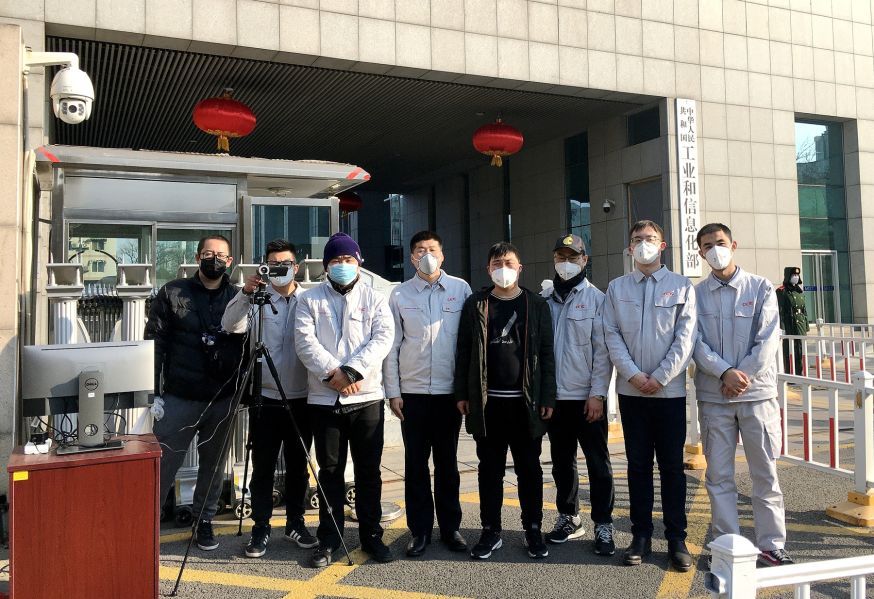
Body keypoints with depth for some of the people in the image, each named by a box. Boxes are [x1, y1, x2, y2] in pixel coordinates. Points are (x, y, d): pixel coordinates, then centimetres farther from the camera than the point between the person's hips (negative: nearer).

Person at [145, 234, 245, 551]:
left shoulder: (238, 298, 6)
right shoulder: (172, 293, 0)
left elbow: (248, 347, 5)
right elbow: (154, 343, -2)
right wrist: (153, 392, -7)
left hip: (223, 400, 2)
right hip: (179, 398, -2)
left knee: (214, 465, 12)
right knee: (162, 465, 1)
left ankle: (204, 521, 28)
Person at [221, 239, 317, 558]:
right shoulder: (257, 301, 2)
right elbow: (230, 325, -13)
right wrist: (245, 293, -25)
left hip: (300, 398, 1)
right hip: (265, 398, -1)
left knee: (298, 466, 12)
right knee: (263, 466, 6)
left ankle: (296, 523, 27)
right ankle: (261, 528, 19)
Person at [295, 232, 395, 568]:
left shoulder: (374, 299, 8)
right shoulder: (309, 300, 8)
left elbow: (383, 338, -6)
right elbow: (305, 341, -5)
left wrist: (352, 370, -17)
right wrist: (332, 372, -17)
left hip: (367, 397, 0)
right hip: (324, 399, 0)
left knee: (369, 471, 7)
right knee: (330, 471, 8)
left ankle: (371, 535, 20)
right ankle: (328, 539, 19)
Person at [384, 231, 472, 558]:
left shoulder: (460, 289, 3)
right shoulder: (400, 294, 4)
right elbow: (392, 346, 4)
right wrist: (393, 391, -1)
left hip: (450, 390, 0)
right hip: (412, 392, 0)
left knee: (447, 463, 9)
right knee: (416, 463, 6)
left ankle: (450, 527, 21)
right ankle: (420, 530, 17)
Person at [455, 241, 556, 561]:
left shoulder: (536, 304, 5)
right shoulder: (475, 304, 6)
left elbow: (547, 353, 3)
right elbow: (464, 351, 6)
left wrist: (547, 398, -3)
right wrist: (462, 394, 0)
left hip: (525, 401, 0)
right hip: (486, 402, 1)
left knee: (529, 468, 8)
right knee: (490, 469, 8)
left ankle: (533, 530, 20)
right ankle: (491, 531, 18)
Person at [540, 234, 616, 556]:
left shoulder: (596, 299, -2)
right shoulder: (544, 299, 7)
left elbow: (603, 350, -6)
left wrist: (597, 393, -11)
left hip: (587, 396, -3)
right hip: (554, 396, 4)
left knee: (598, 462, 3)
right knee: (562, 461, 14)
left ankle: (603, 525, 14)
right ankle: (568, 517, 28)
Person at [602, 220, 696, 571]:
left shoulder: (682, 286, 3)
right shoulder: (617, 288, 8)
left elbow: (685, 338, -4)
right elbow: (612, 335, 1)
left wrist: (660, 377, -11)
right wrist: (633, 374, -11)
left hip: (670, 390, -1)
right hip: (631, 390, 2)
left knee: (672, 465, 4)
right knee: (638, 465, 8)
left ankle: (677, 539, 14)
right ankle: (641, 535, 17)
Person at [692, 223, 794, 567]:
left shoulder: (761, 288, 4)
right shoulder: (695, 294, 5)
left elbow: (768, 340, -4)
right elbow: (696, 343, -3)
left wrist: (743, 376, -13)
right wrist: (725, 373, -18)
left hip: (757, 392, -1)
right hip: (713, 396, 1)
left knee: (765, 474, 4)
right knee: (719, 476, 5)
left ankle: (771, 546, 15)